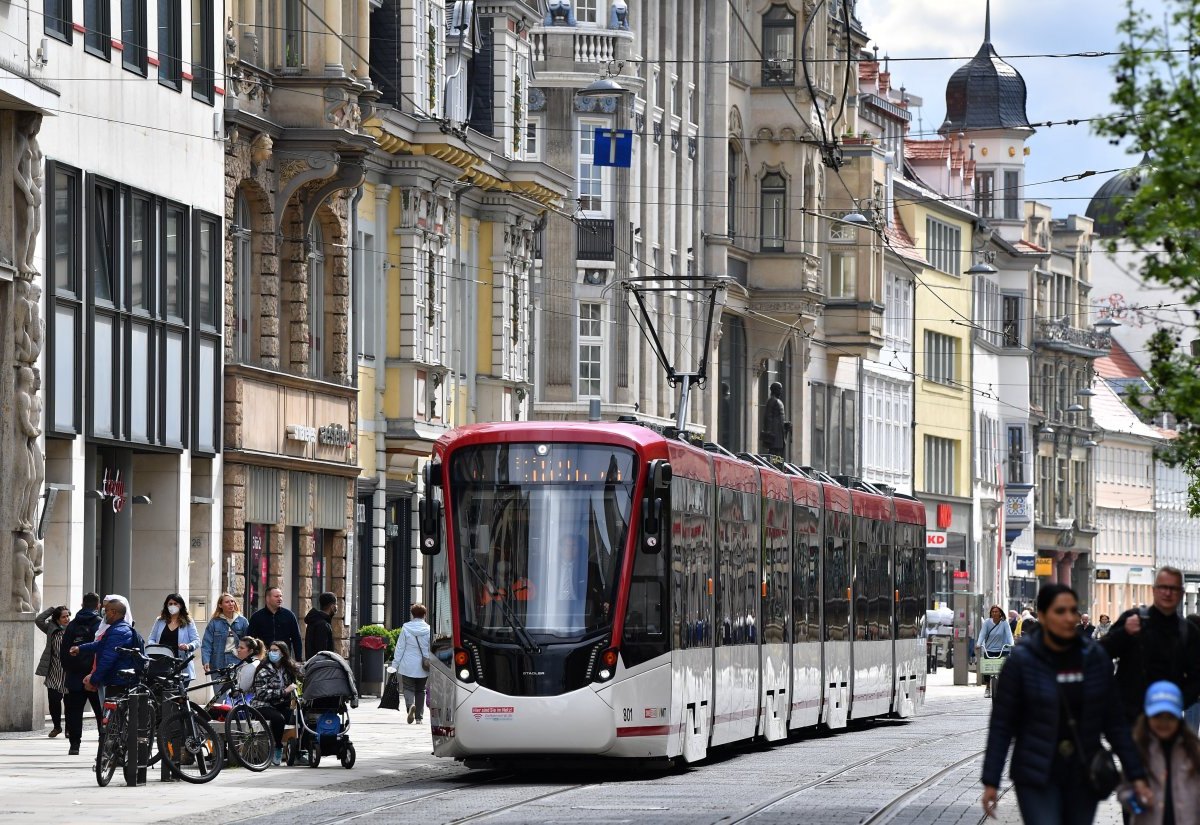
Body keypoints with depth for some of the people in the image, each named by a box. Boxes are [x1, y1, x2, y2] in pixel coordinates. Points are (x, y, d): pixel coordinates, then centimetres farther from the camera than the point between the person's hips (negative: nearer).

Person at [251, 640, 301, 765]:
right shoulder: (264, 671, -6)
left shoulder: (289, 669, 10)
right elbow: (262, 693, -17)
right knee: (278, 718, -35)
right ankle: (277, 749, -18)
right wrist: (284, 691, -22)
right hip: (263, 706, -5)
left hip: (282, 705, 5)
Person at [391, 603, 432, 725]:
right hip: (423, 668, 1)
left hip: (408, 666, -1)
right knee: (420, 691, 12)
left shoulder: (406, 628, -4)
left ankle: (410, 705, -26)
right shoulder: (428, 630, -2)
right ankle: (419, 717, 12)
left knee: (408, 688, 4)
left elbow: (400, 647, -2)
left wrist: (395, 664, 4)